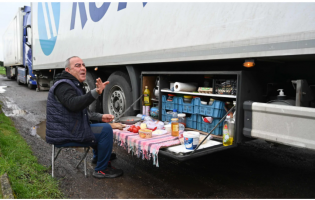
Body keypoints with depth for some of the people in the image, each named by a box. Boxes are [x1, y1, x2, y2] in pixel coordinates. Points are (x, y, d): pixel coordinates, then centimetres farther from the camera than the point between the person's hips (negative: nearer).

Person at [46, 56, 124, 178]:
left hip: (66, 129, 11)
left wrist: (100, 117, 9)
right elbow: (74, 104, -36)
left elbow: (82, 112, 22)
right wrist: (96, 92, -47)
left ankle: (98, 156, 40)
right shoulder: (63, 86, -15)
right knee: (106, 129, -18)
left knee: (102, 126, 26)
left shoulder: (74, 85, 19)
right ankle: (101, 170, -9)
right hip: (63, 134, -11)